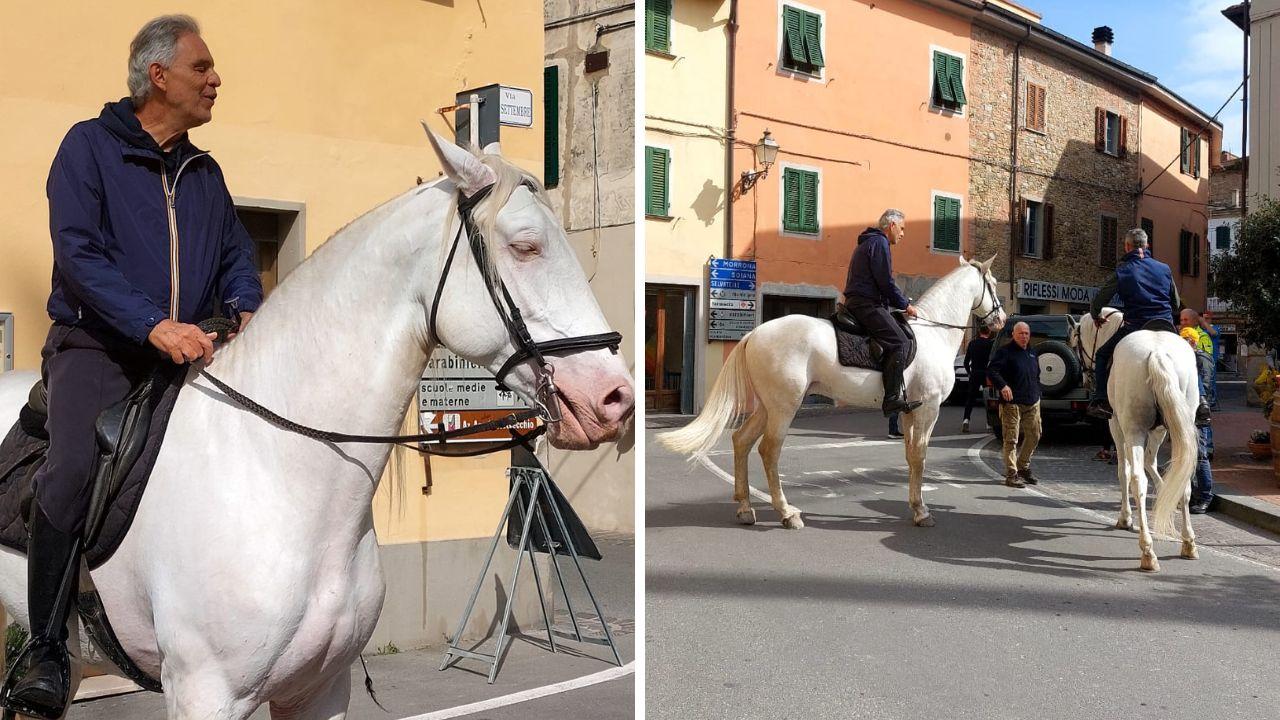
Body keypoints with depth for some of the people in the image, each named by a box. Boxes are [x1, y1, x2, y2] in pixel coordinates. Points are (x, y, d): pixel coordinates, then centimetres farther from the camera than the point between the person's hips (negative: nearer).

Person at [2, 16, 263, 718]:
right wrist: (154, 324, -26)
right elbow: (77, 253, -12)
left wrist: (247, 310, -6)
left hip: (186, 351, 5)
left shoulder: (204, 172, 16)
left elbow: (237, 256, 18)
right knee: (74, 467, -27)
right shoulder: (89, 145, -1)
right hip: (96, 345, -5)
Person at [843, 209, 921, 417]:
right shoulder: (879, 243, -7)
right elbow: (886, 283, -13)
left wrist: (899, 304, 21)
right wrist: (905, 305, -2)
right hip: (866, 304, -11)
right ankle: (892, 399, -25)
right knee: (898, 341, -19)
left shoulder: (869, 242, 26)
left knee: (898, 342, 12)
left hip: (857, 302, 11)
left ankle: (898, 395, 10)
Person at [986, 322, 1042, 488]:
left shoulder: (1032, 353, 17)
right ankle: (1011, 474, -2)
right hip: (1012, 402, -7)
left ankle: (1023, 467, 28)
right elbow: (991, 370, -16)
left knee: (1034, 436, 12)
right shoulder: (1005, 352, -6)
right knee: (1011, 439, -5)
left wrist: (1037, 393, 18)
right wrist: (1002, 385, -27)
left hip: (1032, 402, 7)